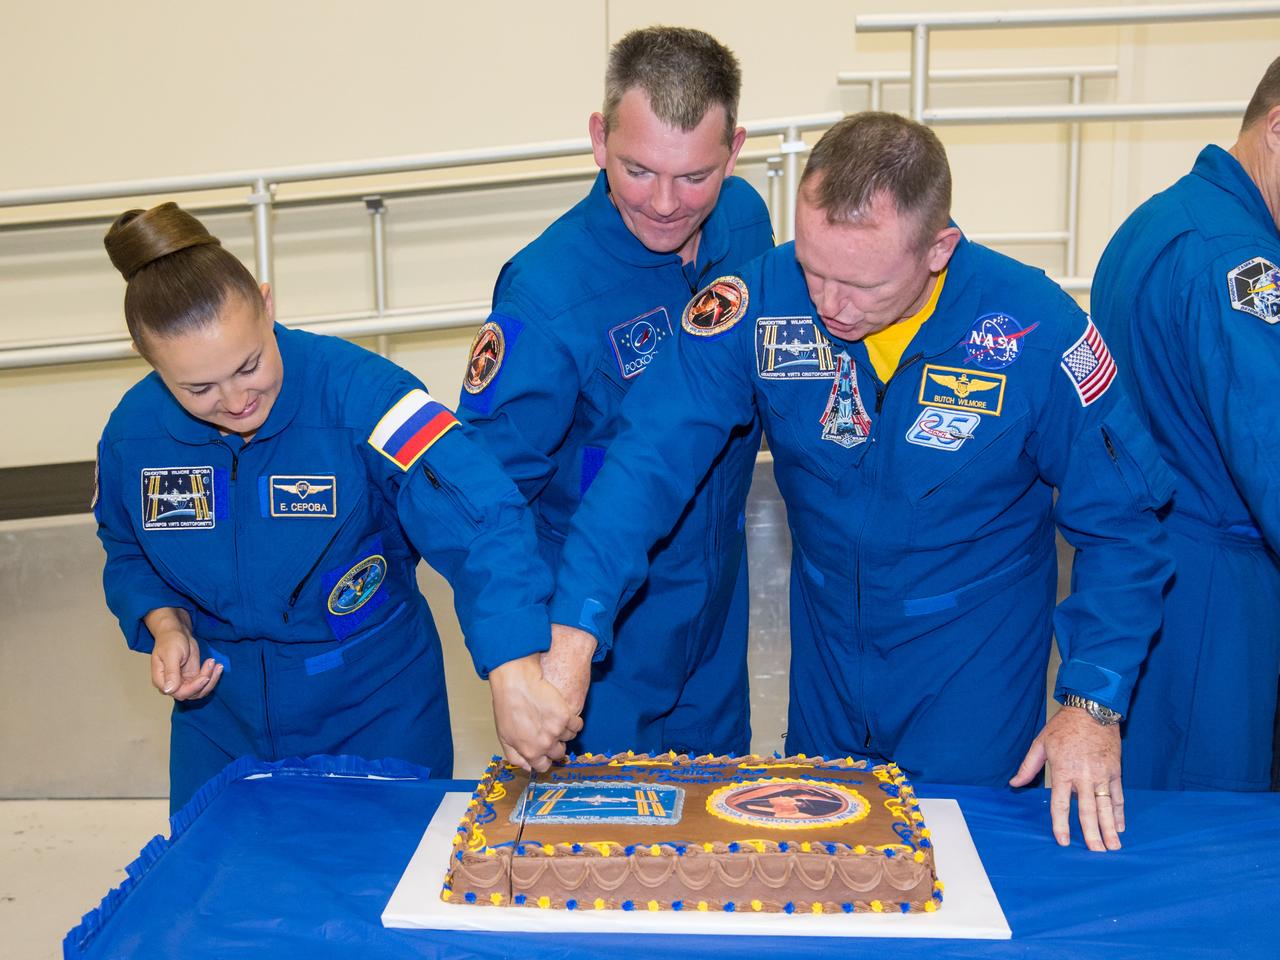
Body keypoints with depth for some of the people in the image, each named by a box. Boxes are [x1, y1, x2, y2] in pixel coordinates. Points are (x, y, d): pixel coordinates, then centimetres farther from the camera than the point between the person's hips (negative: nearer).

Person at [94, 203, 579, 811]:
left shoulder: (354, 389, -26)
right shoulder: (132, 432, -10)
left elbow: (478, 514, -39)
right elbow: (128, 552, 11)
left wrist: (514, 673, -50)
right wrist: (164, 624, -10)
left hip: (378, 708, -3)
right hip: (220, 719, 4)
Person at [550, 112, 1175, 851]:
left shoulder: (1038, 330, -22)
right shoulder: (763, 298, -19)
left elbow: (1118, 522, -11)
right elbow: (653, 458, -22)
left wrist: (1095, 703, -15)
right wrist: (573, 626, -32)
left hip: (975, 670, -2)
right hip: (827, 655, 3)